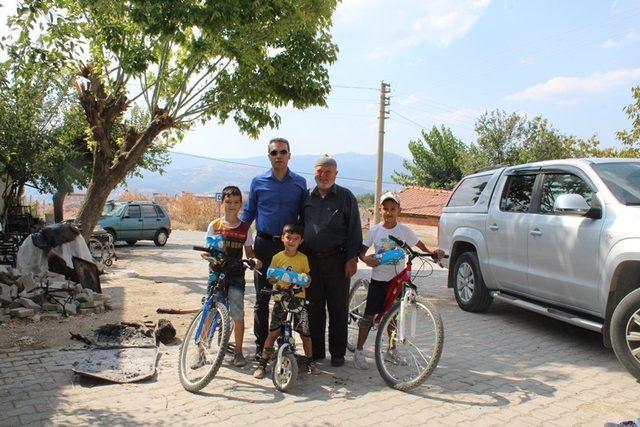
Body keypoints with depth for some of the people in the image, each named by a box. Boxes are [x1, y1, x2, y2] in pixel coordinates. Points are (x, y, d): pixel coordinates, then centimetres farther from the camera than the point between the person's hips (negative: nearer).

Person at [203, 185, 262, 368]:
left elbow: (249, 251, 9)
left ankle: (238, 351, 10)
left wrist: (254, 259, -13)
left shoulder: (244, 228, 4)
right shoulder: (214, 226, 2)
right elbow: (205, 250, 4)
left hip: (236, 275, 0)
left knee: (238, 315, -3)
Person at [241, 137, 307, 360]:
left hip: (290, 247, 1)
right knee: (262, 297, 4)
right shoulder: (258, 182, 4)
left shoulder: (300, 183, 5)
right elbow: (248, 213, 10)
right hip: (264, 245, 0)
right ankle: (261, 345, 14)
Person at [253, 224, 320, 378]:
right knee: (273, 332, -3)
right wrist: (275, 277, -15)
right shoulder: (277, 257, 2)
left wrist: (306, 281, -12)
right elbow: (270, 279, 7)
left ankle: (309, 361, 22)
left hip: (298, 298, 1)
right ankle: (262, 363, 9)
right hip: (280, 298, 0)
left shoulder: (303, 258, 2)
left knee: (305, 333, 0)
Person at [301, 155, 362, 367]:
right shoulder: (307, 197, 10)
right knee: (314, 307, 8)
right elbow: (300, 227, 16)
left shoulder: (346, 197, 1)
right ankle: (315, 351, 19)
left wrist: (352, 258, -7)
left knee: (338, 309, 3)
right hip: (311, 260, 3)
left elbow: (354, 230, -1)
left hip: (337, 260, -3)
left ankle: (338, 353, 14)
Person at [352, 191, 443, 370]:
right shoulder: (375, 230, -3)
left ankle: (391, 351, 29)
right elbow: (362, 250, 1)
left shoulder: (404, 230, -2)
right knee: (369, 315, -1)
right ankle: (359, 351, 9)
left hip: (396, 279, 2)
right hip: (378, 279, -1)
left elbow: (421, 244, 0)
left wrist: (433, 250, -21)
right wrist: (365, 258, -22)